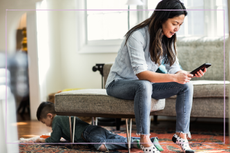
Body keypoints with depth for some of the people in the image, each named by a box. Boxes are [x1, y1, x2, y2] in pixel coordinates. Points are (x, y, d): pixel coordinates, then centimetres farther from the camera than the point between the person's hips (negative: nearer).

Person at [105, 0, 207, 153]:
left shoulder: (167, 40, 0)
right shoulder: (138, 36, -25)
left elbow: (174, 69, -3)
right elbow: (141, 74, -31)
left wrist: (190, 74, -25)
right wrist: (174, 77, -38)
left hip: (144, 85, 7)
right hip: (119, 83, -7)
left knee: (187, 86, -12)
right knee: (144, 85, -41)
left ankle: (181, 134, -8)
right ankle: (144, 140, -34)